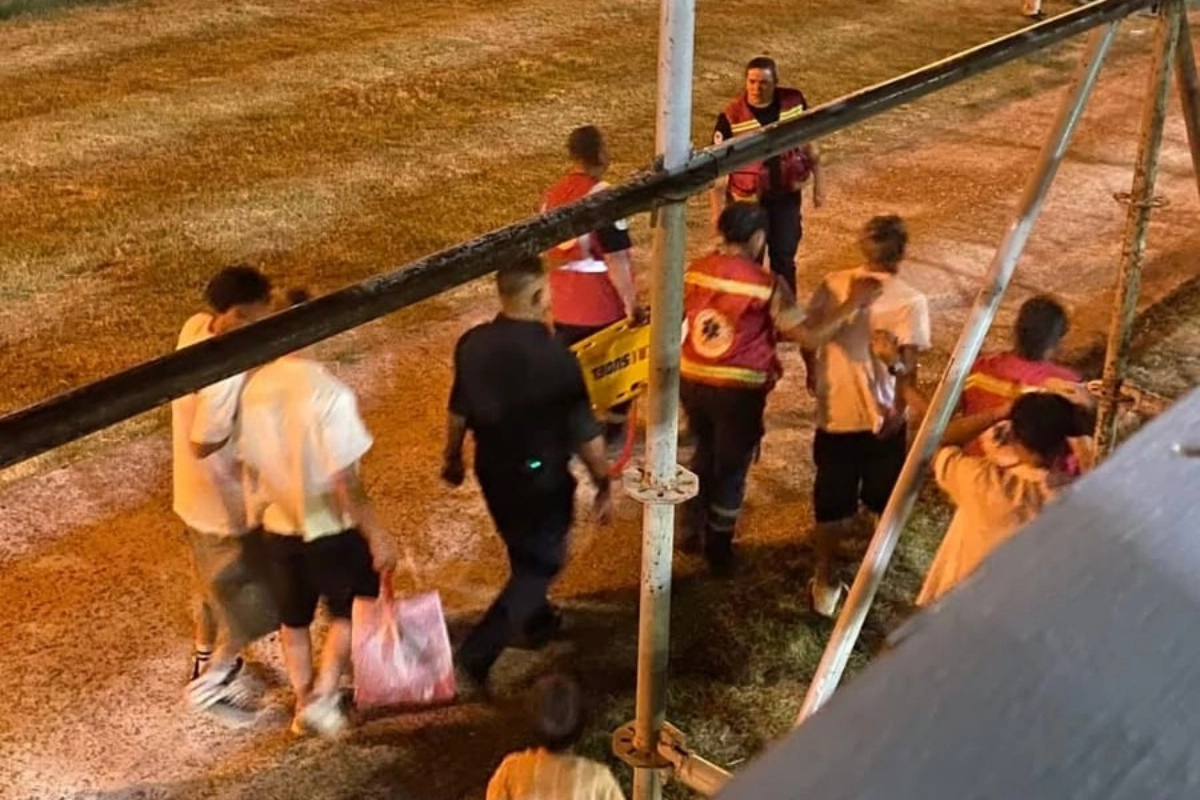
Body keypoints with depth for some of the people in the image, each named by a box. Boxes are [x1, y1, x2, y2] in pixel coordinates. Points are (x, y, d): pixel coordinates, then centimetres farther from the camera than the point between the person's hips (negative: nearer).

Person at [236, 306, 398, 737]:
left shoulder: (255, 387, -7)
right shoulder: (328, 393, -26)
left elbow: (251, 465, 4)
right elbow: (345, 481, -24)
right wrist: (377, 535, -15)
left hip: (279, 526, 5)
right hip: (331, 528, -5)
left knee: (294, 618, 22)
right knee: (351, 610, 20)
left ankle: (303, 703, 37)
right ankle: (323, 697, 19)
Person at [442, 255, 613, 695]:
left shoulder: (473, 344, -11)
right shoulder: (555, 357, -27)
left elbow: (458, 410, 3)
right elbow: (585, 432, -19)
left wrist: (452, 458, 20)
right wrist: (604, 484, -5)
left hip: (492, 470, 6)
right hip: (541, 477, -6)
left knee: (523, 551, 28)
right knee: (542, 561, 11)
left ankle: (537, 619, 50)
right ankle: (474, 656, 2)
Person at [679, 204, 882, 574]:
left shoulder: (695, 272, -3)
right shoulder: (766, 285, -19)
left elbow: (678, 319, 10)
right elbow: (810, 337, -21)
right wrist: (854, 303, -12)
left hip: (692, 381, 5)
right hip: (738, 390, -5)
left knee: (705, 451, 28)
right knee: (731, 468, 14)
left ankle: (693, 529, 41)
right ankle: (718, 550, 28)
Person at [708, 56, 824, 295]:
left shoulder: (794, 101, -10)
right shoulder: (731, 117, -20)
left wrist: (818, 181, 8)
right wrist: (717, 211, -23)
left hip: (787, 196, 3)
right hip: (748, 200, -2)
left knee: (784, 258, 14)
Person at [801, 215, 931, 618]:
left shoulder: (833, 285, -7)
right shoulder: (910, 301, -15)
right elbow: (906, 365, -20)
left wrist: (812, 371, 19)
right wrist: (902, 407, -6)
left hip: (835, 411, 1)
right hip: (884, 414, -1)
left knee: (831, 500, 13)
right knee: (884, 494, 25)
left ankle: (824, 582, 18)